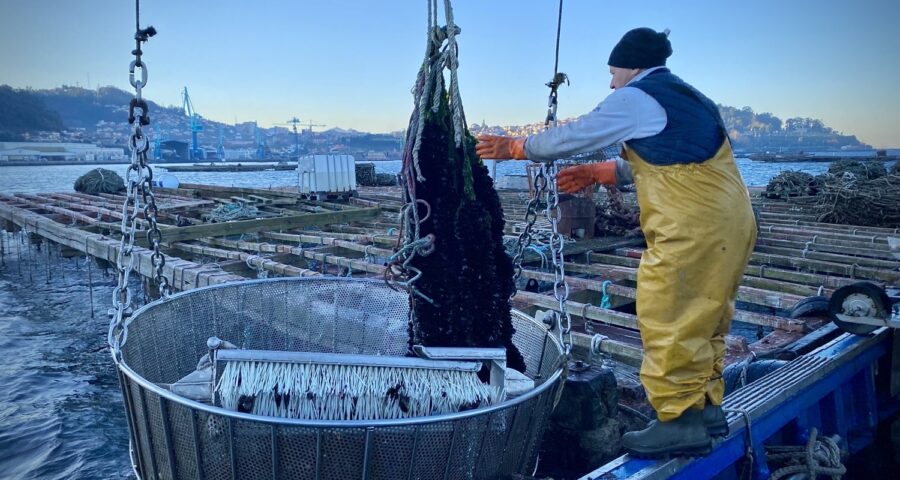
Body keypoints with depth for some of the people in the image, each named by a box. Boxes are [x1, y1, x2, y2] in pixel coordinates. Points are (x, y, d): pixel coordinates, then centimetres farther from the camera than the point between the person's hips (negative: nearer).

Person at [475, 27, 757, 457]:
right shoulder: (684, 98, 22)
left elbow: (573, 136, 0)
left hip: (692, 230, -10)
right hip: (728, 225, 10)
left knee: (668, 322, -4)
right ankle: (707, 407, 26)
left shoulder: (635, 99, -5)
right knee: (701, 320, 17)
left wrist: (515, 147, 12)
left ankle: (680, 422, 2)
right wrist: (598, 173, 25)